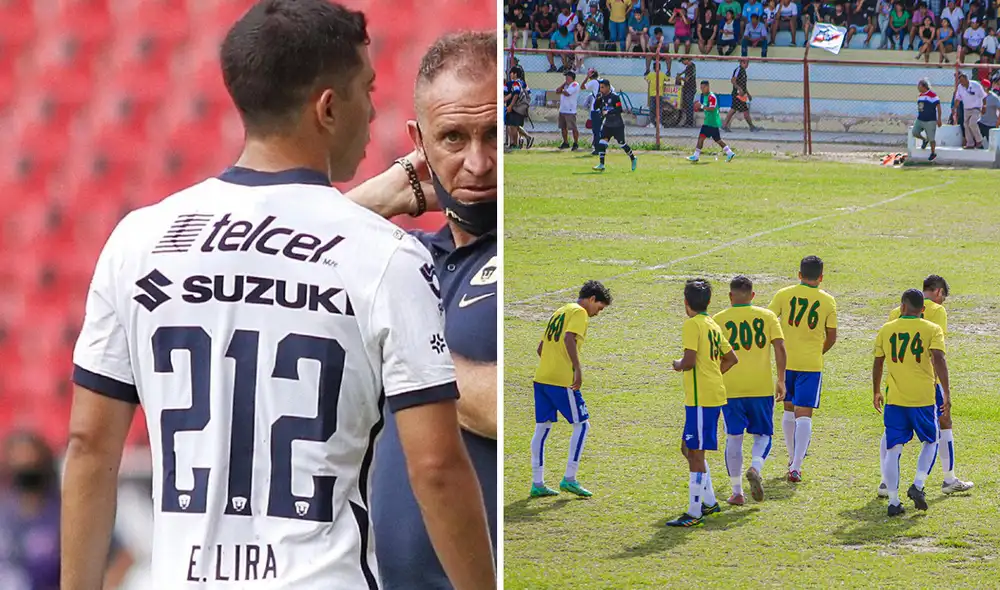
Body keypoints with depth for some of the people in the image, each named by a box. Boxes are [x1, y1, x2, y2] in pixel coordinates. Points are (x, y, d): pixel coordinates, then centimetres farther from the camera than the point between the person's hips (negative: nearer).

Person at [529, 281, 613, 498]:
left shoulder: (560, 312, 22)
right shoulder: (579, 313, -4)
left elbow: (541, 347, 25)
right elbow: (569, 338, -22)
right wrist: (578, 369, -23)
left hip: (541, 378, 8)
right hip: (562, 380, -8)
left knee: (542, 427, 9)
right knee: (581, 425, 2)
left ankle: (537, 483, 9)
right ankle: (569, 478, -1)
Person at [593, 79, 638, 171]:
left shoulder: (615, 97, -15)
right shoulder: (602, 97, 6)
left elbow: (619, 110, -19)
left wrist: (608, 112, -26)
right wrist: (598, 99, -10)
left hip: (618, 125, -6)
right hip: (607, 124, 6)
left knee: (621, 144, 1)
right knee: (602, 142, -8)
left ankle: (633, 158, 24)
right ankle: (601, 165, -8)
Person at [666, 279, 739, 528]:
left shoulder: (692, 324, -12)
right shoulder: (712, 325, 15)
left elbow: (689, 361, -20)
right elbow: (731, 359, 22)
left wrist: (678, 365, 0)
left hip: (700, 397, -9)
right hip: (714, 391, 9)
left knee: (695, 453, -6)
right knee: (688, 448, 18)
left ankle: (694, 514, -4)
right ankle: (710, 502, 22)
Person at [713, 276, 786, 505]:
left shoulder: (719, 320, 0)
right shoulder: (767, 316, 2)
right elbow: (780, 348, -4)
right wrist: (781, 381, 3)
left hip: (731, 389, 0)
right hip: (762, 388, 0)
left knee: (733, 438, 9)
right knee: (763, 435, 14)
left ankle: (737, 492, 8)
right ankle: (755, 468, -16)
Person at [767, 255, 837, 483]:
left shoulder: (784, 295, -3)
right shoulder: (827, 301, -2)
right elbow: (831, 337, 3)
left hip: (786, 360, 2)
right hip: (812, 363, -2)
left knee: (789, 408, 19)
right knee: (804, 413, -2)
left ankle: (793, 458, 29)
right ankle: (796, 466, -13)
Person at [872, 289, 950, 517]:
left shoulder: (886, 330, 6)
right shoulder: (932, 330, -3)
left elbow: (878, 363, 11)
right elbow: (939, 358, -16)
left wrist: (877, 392, 24)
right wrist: (946, 391, -14)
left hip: (894, 398, 2)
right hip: (923, 398, -2)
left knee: (893, 449, 5)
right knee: (930, 442, 19)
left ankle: (893, 501, 0)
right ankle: (917, 485, 2)